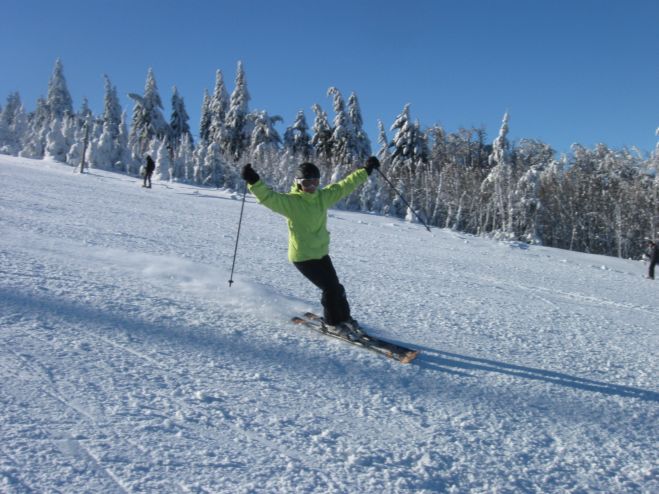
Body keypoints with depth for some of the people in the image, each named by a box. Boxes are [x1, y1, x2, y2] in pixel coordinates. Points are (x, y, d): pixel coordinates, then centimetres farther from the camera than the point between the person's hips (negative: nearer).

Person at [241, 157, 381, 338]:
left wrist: (366, 171, 14)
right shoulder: (291, 201, -16)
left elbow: (344, 185, 10)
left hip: (321, 252, 6)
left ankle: (344, 317, 33)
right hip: (302, 256, -6)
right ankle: (333, 322, 14)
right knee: (330, 288, -7)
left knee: (335, 286, 12)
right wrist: (254, 182, -45)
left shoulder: (323, 196, 1)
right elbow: (269, 197, -29)